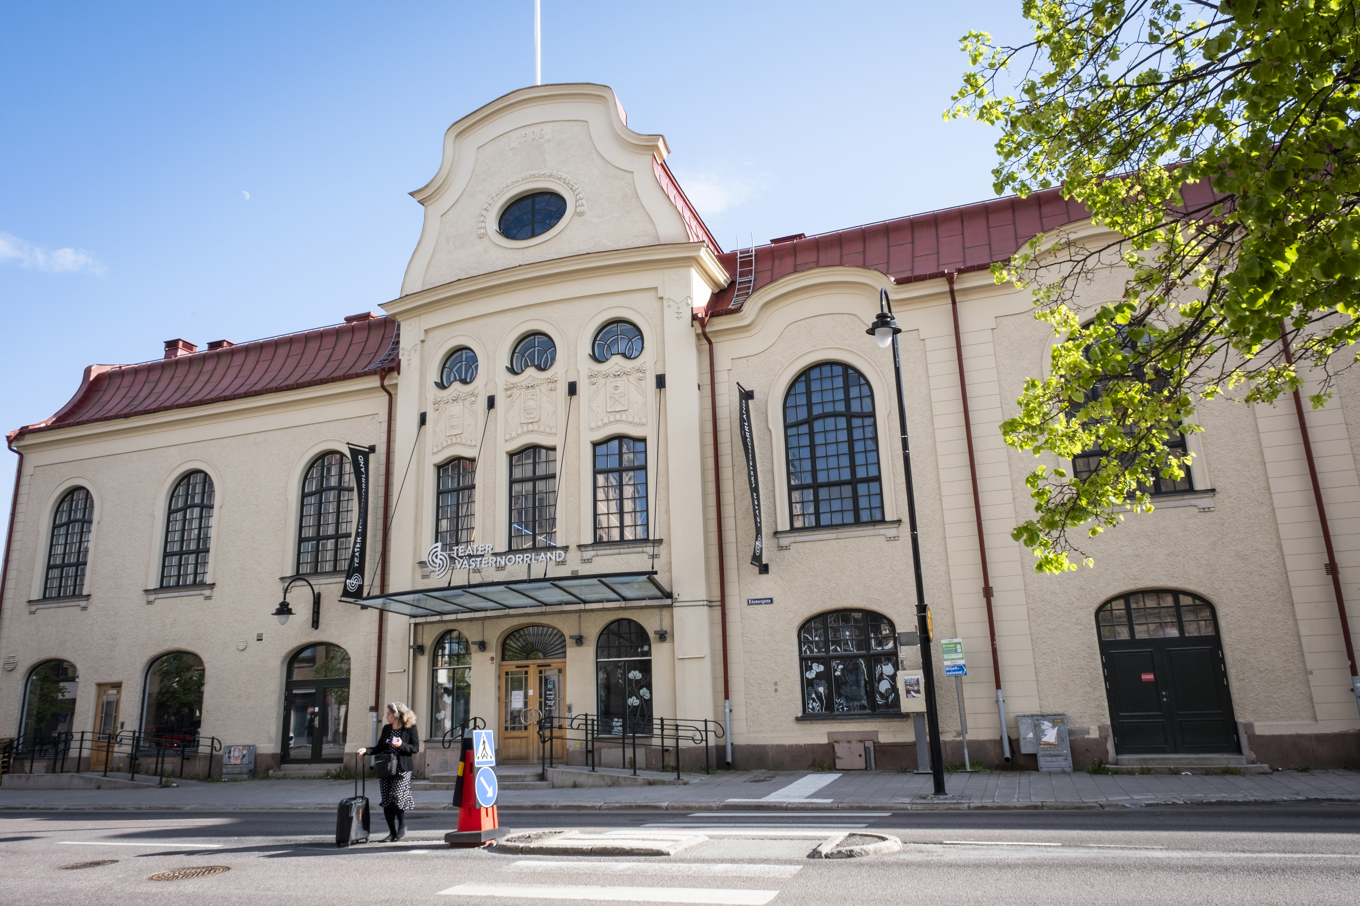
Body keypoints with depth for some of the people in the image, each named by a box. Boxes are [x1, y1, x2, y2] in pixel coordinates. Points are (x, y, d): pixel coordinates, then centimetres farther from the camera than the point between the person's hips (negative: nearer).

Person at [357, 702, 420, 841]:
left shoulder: (410, 728, -5)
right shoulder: (386, 728, 12)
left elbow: (415, 748, -6)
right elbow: (380, 747, 14)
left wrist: (402, 745, -21)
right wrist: (366, 750, -2)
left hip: (402, 769, -6)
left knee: (396, 797, -14)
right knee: (386, 801, 3)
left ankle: (402, 825, 12)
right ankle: (392, 832, 15)